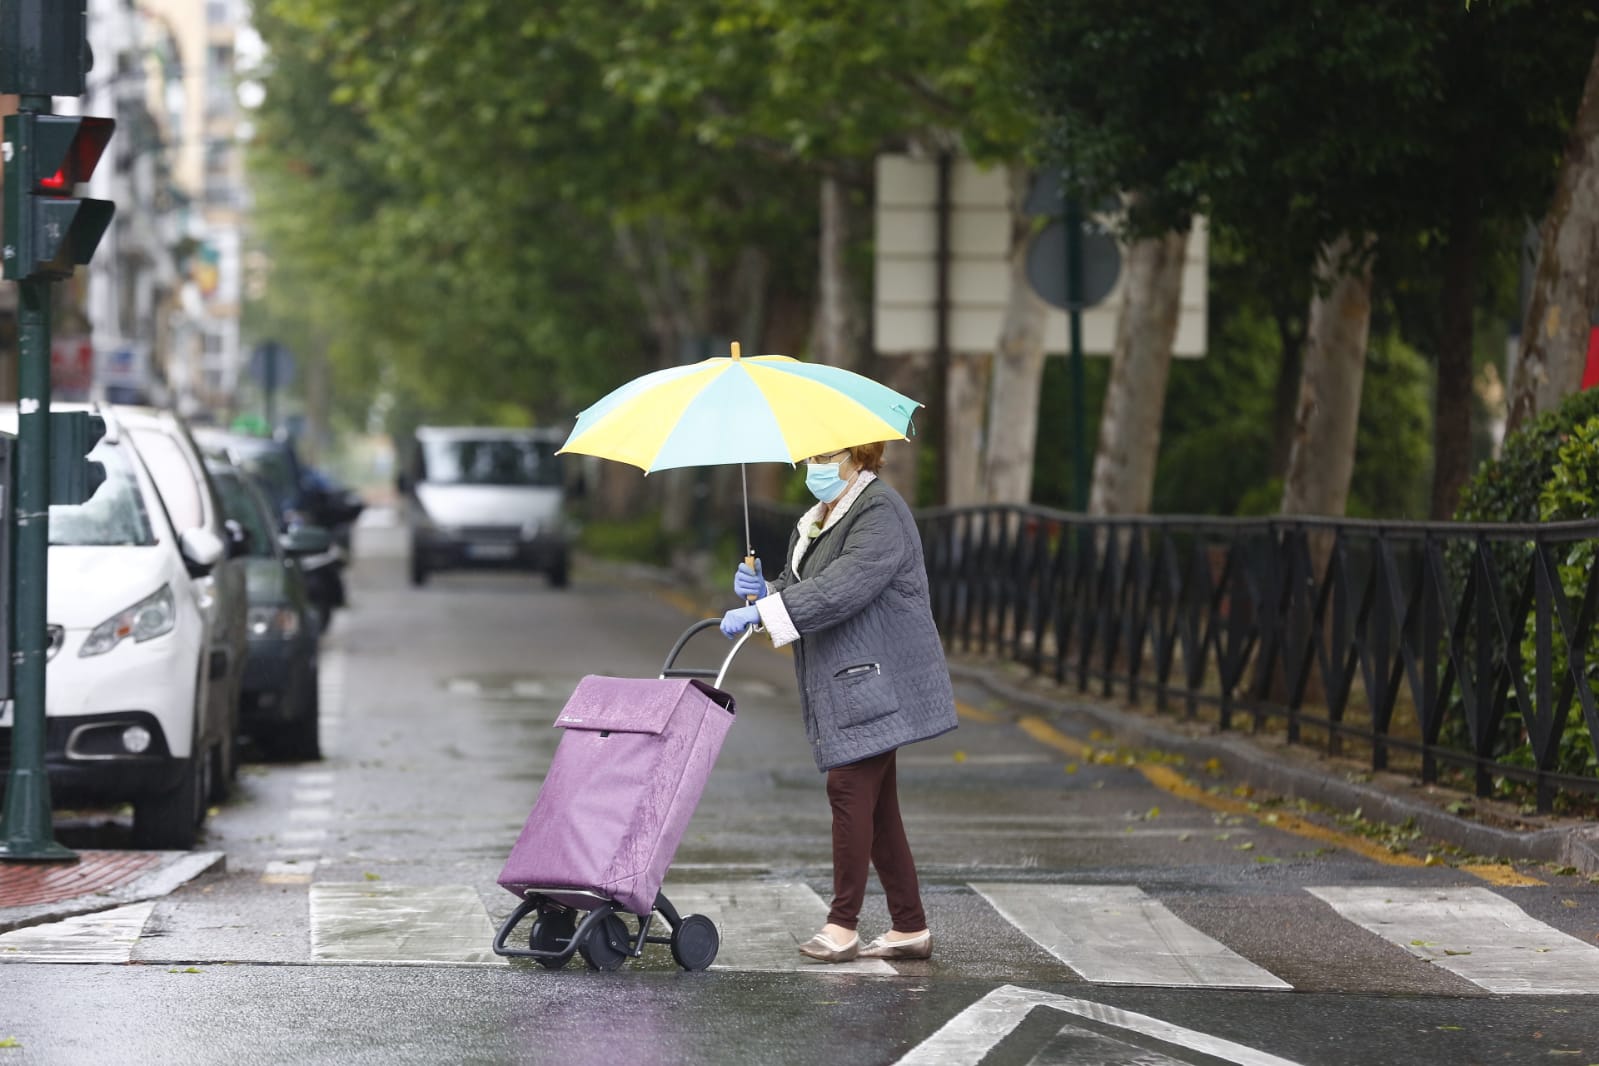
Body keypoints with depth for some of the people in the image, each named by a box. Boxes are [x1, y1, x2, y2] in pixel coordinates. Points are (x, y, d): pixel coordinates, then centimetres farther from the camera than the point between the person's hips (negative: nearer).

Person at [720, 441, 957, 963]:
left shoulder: (880, 512, -14)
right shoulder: (818, 518, 18)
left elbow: (840, 588, -25)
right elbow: (802, 590, 20)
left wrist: (761, 610, -26)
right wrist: (763, 589, -2)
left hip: (875, 680, -10)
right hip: (845, 682, 10)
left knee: (850, 788, -10)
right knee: (874, 802, 9)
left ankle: (842, 924, -4)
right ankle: (910, 928, 14)